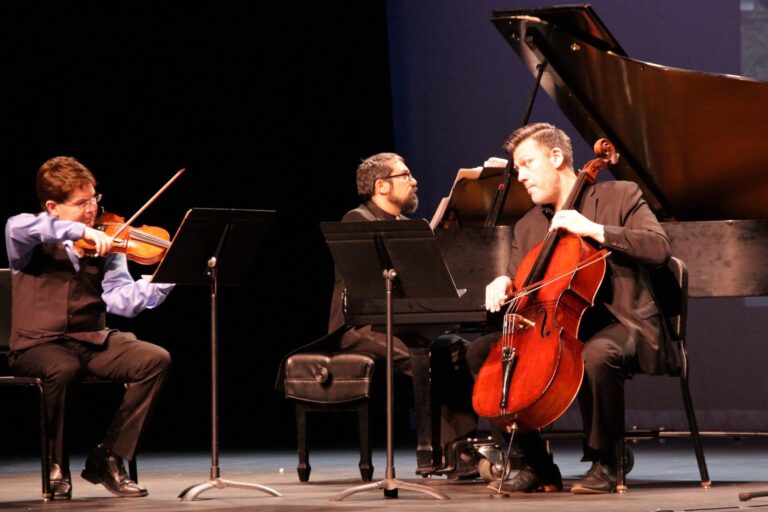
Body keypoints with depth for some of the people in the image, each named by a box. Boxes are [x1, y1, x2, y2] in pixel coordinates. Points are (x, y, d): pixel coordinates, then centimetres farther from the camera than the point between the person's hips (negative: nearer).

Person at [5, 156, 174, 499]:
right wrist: (79, 231, -30)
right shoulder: (31, 241, 1)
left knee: (155, 360, -19)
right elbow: (18, 226, -26)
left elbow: (122, 300, -4)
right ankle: (58, 466, -14)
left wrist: (165, 281, -21)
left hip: (92, 341, 4)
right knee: (62, 369, -38)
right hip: (38, 345, -4)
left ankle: (108, 458, -9)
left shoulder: (105, 246, 10)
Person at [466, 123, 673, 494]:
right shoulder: (527, 227, 17)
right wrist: (504, 286, -9)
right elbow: (521, 290, 15)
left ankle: (603, 463, -19)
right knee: (481, 352, -11)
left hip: (620, 324, -6)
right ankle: (537, 465, -7)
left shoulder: (620, 196, 1)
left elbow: (660, 248, -14)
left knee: (597, 355, -40)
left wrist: (595, 230, -20)